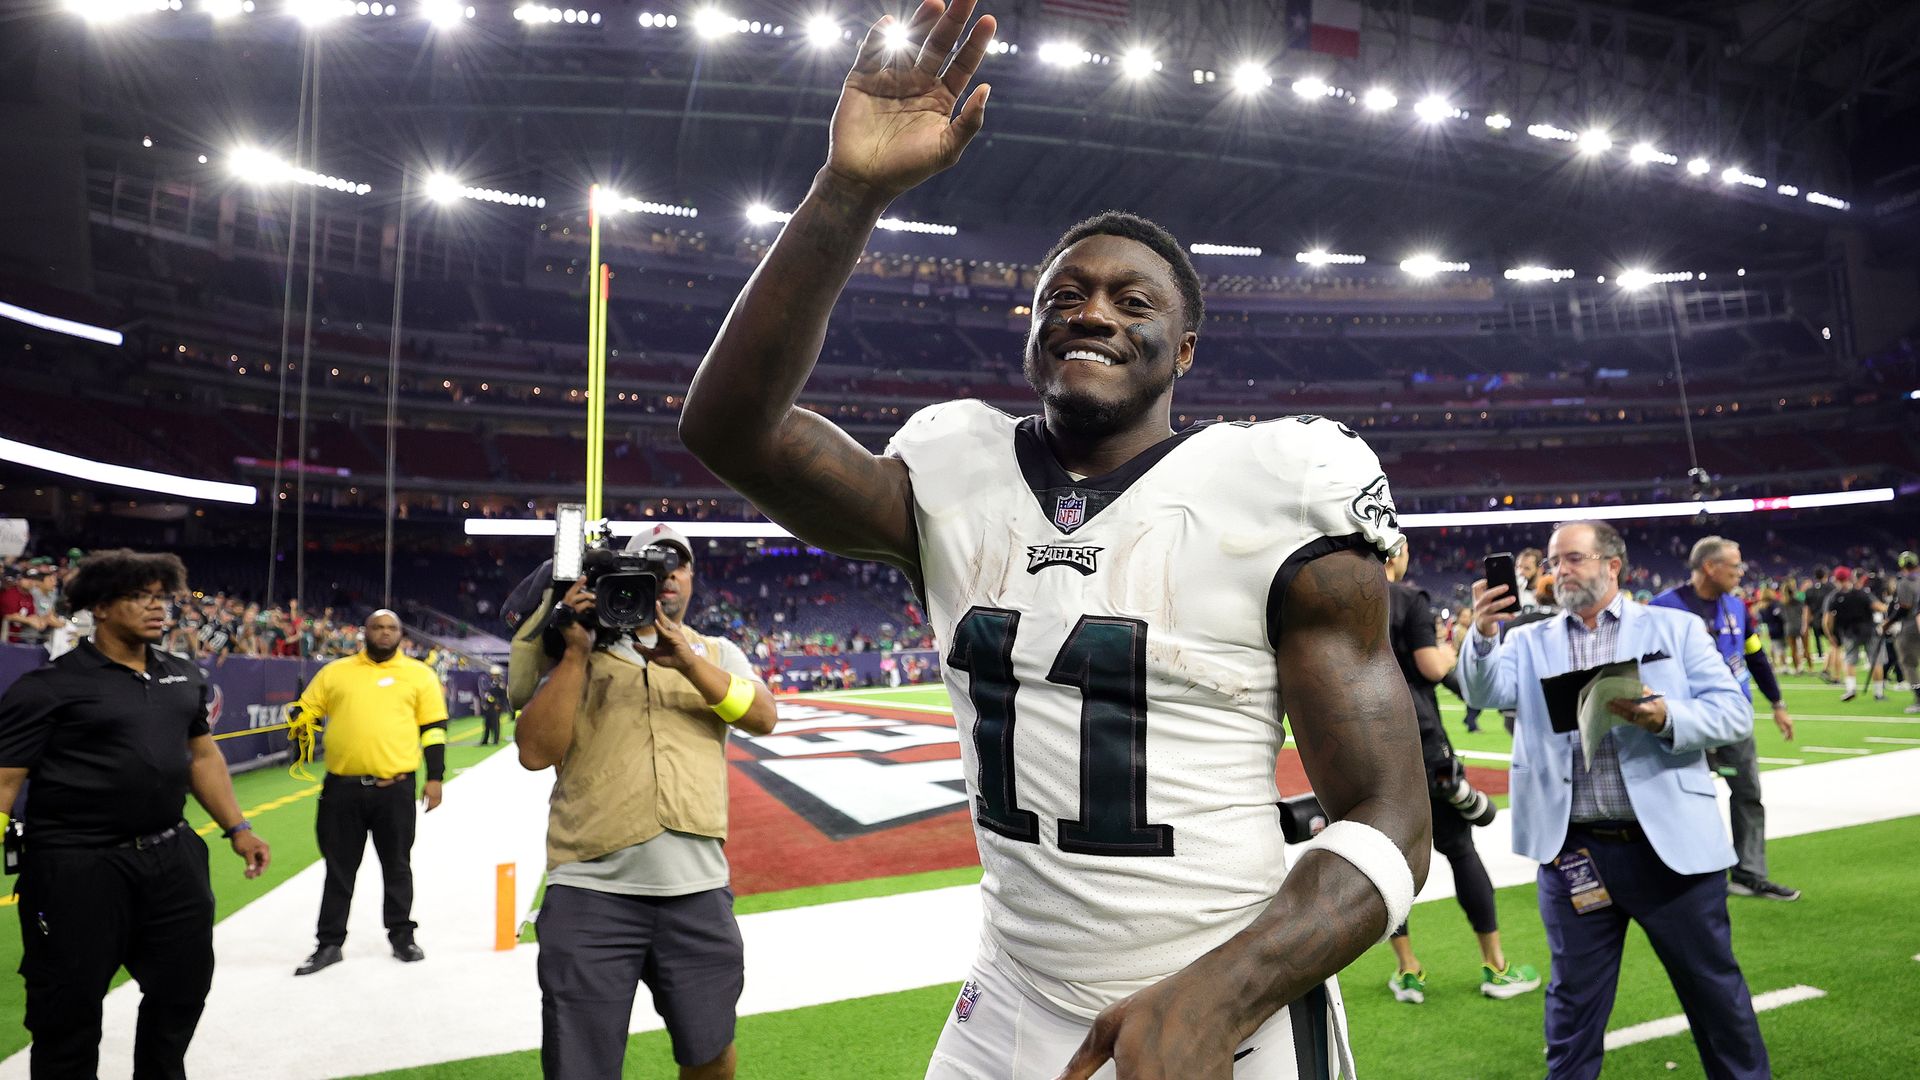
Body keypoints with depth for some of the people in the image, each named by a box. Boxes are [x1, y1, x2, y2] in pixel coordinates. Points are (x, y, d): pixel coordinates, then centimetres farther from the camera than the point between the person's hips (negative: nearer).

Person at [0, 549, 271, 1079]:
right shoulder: (50, 687, -10)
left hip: (173, 856, 6)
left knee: (184, 986, 17)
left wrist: (237, 829, 14)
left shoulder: (185, 677, 9)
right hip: (77, 867, -6)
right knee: (69, 1009, 7)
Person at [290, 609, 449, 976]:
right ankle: (329, 943, 24)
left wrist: (435, 777, -1)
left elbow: (434, 729, 4)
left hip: (395, 788, -1)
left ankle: (401, 936, 25)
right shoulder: (336, 671, 9)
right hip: (342, 787, 1)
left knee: (396, 865, 11)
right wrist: (301, 721, -6)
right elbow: (305, 708, 17)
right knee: (339, 868, 11)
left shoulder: (419, 674, 5)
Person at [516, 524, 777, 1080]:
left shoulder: (717, 653, 14)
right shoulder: (582, 654, 9)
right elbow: (535, 751, -3)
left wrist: (688, 662, -17)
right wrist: (578, 652, -9)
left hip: (698, 889, 2)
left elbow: (763, 718, -5)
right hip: (592, 889, -1)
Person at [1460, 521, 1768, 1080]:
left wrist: (1665, 718, -21)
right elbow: (1486, 691, -10)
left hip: (1671, 844, 0)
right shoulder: (1530, 641, 7)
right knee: (1574, 998, 13)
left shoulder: (1675, 628, 5)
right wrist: (1482, 634, -29)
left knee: (1714, 987, 15)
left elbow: (1734, 713, -1)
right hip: (1573, 852, 1)